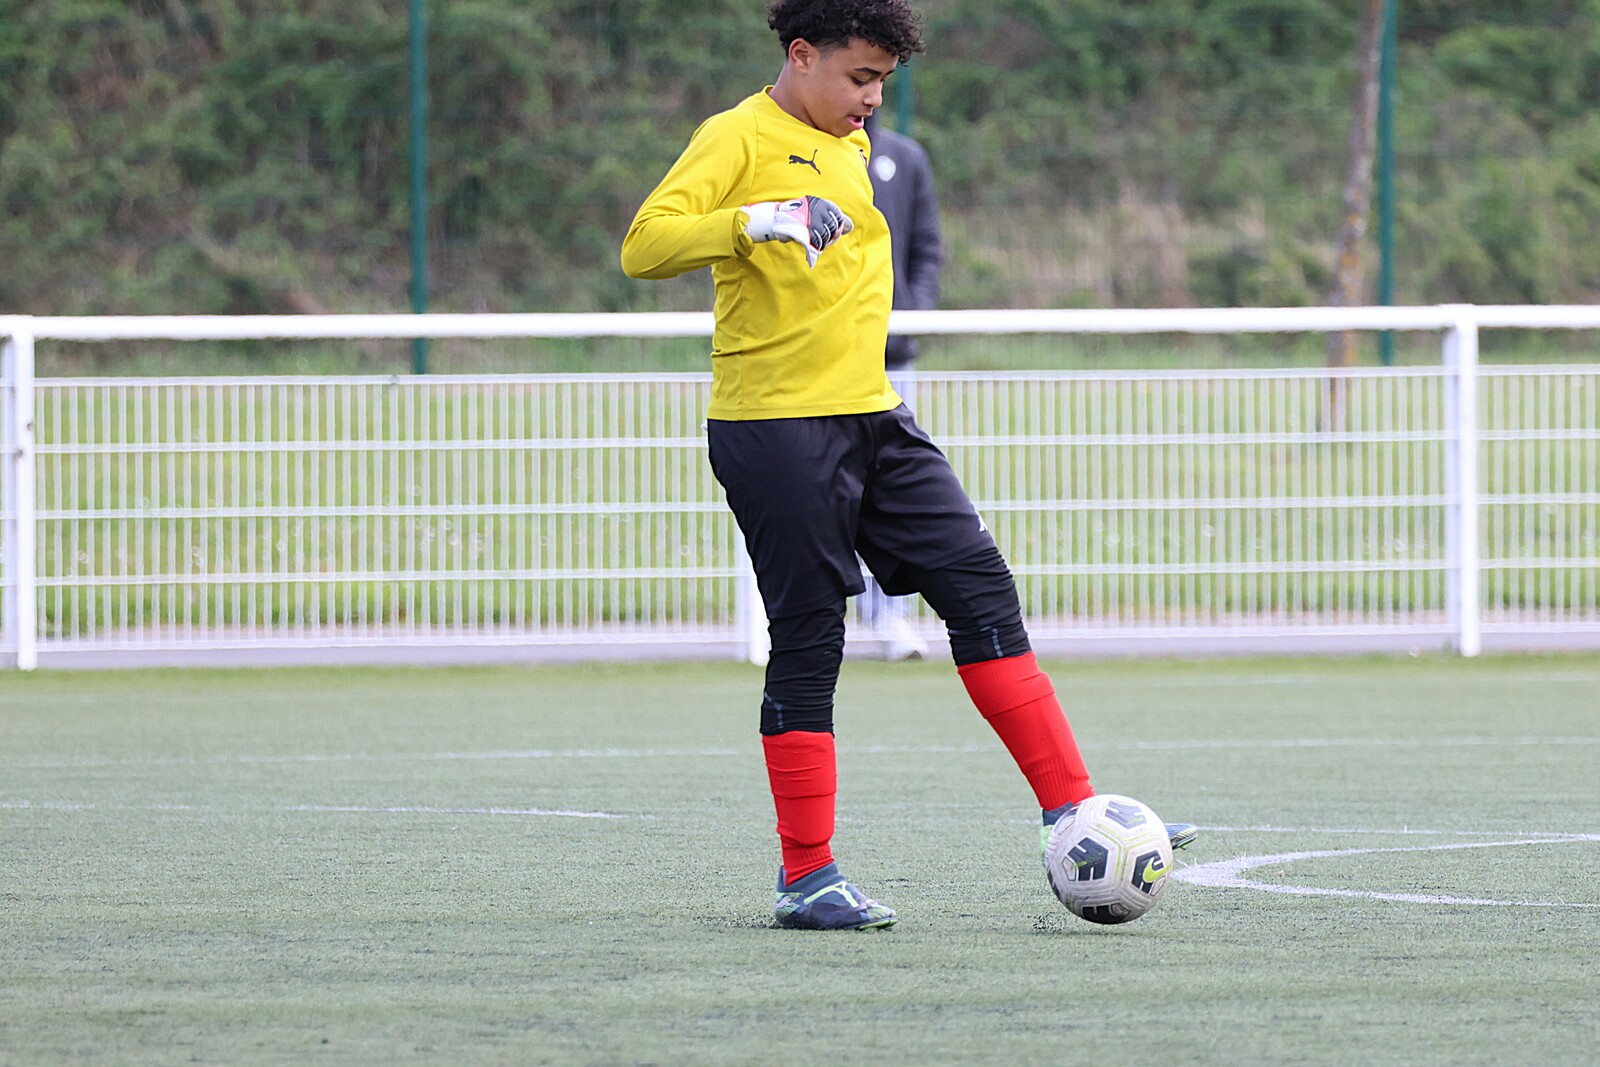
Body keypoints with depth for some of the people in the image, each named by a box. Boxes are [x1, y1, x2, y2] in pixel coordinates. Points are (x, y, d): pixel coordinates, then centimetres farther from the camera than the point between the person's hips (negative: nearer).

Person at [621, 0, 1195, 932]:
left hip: (870, 416, 8)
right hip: (775, 427, -8)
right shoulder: (740, 138, -9)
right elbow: (644, 246, -21)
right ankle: (806, 878, 3)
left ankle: (1070, 813, 2)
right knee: (809, 643, -5)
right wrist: (754, 222, -34)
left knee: (981, 584, 0)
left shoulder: (852, 146, 17)